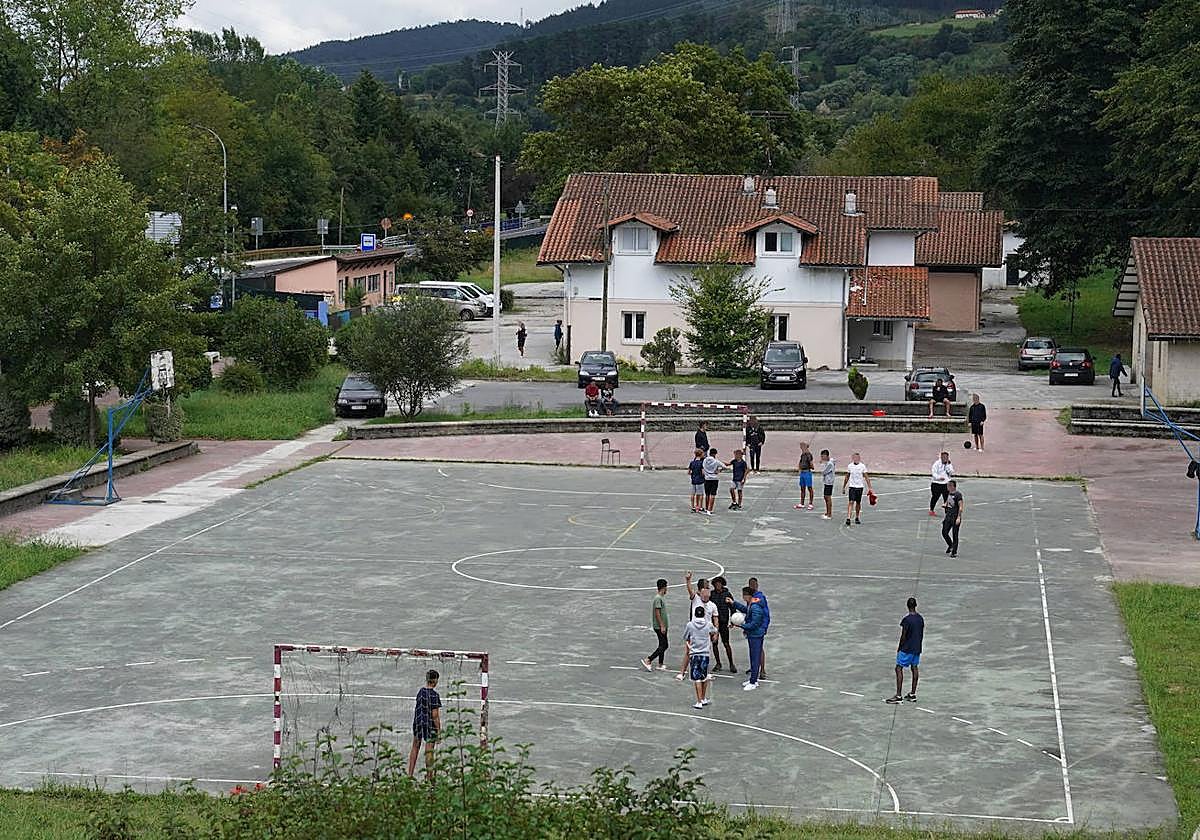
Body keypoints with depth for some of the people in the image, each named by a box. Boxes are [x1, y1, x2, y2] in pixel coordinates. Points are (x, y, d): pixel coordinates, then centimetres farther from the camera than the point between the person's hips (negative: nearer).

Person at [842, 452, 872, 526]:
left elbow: (866, 477, 0)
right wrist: (843, 487, 14)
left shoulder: (862, 466, -2)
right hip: (852, 486, -1)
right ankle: (848, 518, -18)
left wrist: (869, 488, -6)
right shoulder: (849, 466, 2)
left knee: (858, 503, 10)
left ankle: (857, 518, 25)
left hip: (860, 487, 1)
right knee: (851, 502, -13)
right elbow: (847, 477, 12)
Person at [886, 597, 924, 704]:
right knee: (914, 668, 14)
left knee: (899, 669, -3)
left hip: (906, 648, -7)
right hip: (917, 649, 7)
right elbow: (922, 635, 10)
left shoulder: (906, 620, -19)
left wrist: (899, 647, -2)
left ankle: (898, 696, -7)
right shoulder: (920, 618, 2)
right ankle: (913, 694, 20)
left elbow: (903, 636, -15)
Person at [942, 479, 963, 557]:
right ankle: (950, 545, 33)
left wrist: (958, 518, -24)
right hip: (948, 516, 8)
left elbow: (960, 507, -18)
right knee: (944, 533, 8)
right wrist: (945, 505, 3)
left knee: (955, 535, -1)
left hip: (955, 517, -8)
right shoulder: (949, 493, 9)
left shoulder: (958, 495, -15)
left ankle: (954, 552, 7)